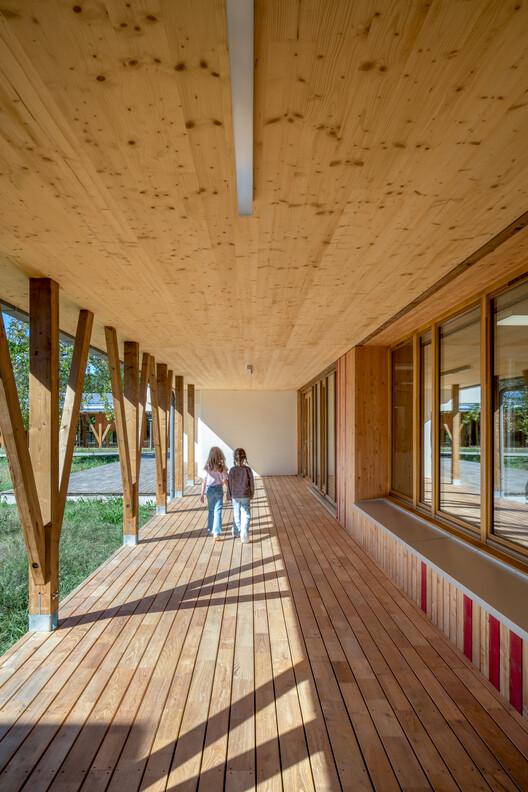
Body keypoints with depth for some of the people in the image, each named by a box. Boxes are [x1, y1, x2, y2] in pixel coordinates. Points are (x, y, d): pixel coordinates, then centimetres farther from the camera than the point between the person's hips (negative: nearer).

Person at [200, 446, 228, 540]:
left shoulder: (207, 467, -7)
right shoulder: (221, 467, -10)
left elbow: (204, 481, -4)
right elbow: (225, 480, -6)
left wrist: (202, 494, 3)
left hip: (209, 489, 2)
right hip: (219, 489, -2)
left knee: (210, 510, 20)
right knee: (218, 511, 1)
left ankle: (210, 530, 33)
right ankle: (216, 533, -7)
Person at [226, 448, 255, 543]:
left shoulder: (232, 470, -11)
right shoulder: (248, 469, -11)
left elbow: (230, 484, -5)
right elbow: (252, 483, -3)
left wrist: (229, 496, 8)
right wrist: (251, 494, 12)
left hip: (235, 496, 1)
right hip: (245, 496, -1)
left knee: (236, 514, 16)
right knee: (246, 514, 4)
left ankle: (236, 532, 31)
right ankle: (244, 532, -13)